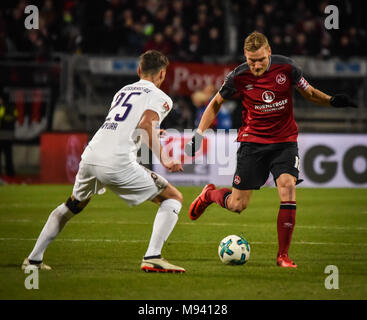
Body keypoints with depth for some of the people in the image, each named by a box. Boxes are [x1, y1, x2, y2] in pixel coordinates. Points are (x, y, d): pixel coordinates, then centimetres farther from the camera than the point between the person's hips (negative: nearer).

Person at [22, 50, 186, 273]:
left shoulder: (123, 91, 26)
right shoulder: (161, 98, 6)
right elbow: (146, 124, -13)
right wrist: (164, 160, -12)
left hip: (90, 156, 7)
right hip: (118, 163, -7)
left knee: (73, 206, 33)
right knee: (174, 198, 6)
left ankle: (34, 259, 34)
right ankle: (152, 258, -10)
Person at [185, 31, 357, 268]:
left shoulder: (286, 67, -10)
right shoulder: (238, 77, -11)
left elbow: (309, 92, 6)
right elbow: (216, 104, 5)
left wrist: (331, 100, -13)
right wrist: (199, 133, -4)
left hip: (285, 141, 1)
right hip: (253, 141, 0)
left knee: (288, 186, -22)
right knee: (237, 205, 0)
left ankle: (283, 255, -12)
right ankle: (209, 194, 37)